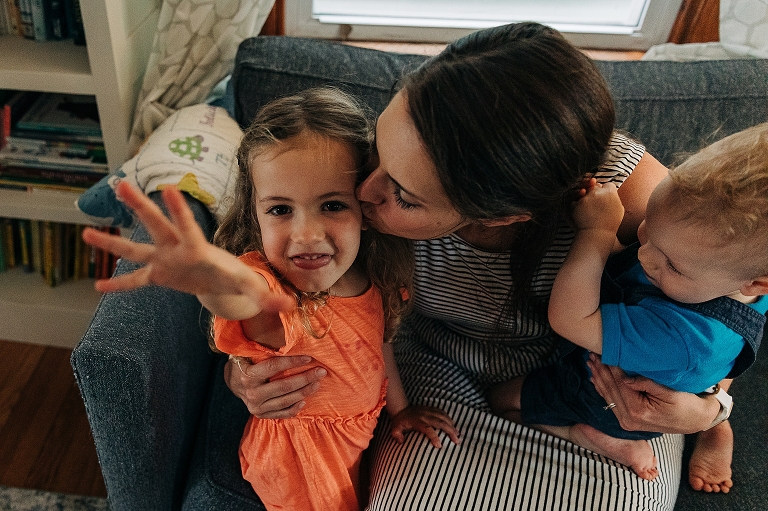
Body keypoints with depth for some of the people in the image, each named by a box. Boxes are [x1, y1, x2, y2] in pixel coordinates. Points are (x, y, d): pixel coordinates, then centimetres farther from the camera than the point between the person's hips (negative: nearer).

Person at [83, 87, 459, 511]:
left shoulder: (371, 273, -18)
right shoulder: (270, 293, -37)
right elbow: (241, 298, -63)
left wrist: (400, 408, 11)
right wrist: (217, 279, -86)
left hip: (364, 428, 5)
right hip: (301, 458, -5)